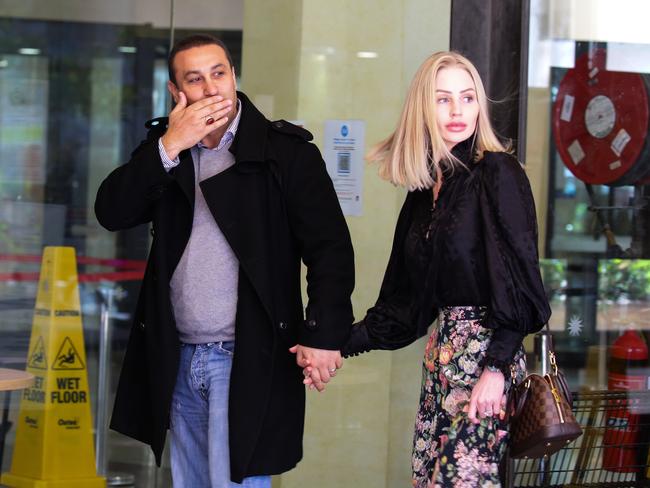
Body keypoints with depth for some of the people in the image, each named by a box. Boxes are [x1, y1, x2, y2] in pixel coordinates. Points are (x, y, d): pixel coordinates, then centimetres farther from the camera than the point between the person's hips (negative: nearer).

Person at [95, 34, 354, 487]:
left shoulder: (287, 150, -5)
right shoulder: (164, 149, 10)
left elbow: (330, 247, -10)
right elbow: (112, 213, -4)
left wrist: (324, 333, -19)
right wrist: (170, 146, -13)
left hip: (248, 360, -5)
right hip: (179, 359, 5)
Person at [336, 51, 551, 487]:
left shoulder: (498, 173, -8)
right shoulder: (425, 186, 13)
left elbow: (519, 276, -13)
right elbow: (407, 296, 17)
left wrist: (497, 368, -19)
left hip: (487, 350, -7)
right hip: (443, 349, 7)